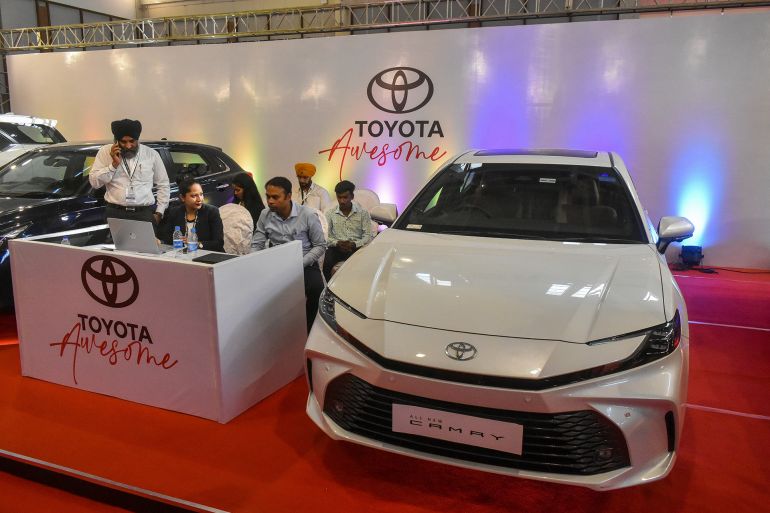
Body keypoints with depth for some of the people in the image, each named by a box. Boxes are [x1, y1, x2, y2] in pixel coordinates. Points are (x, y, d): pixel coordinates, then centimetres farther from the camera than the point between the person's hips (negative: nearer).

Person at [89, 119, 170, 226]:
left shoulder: (151, 154, 7)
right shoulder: (105, 152, 6)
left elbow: (163, 184, 11)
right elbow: (94, 182, 1)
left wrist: (159, 213, 5)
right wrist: (114, 164, -9)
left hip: (145, 214, 0)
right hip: (115, 213, 0)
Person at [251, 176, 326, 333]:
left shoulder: (308, 215, -8)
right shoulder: (265, 215, 1)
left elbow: (320, 245, -3)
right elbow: (256, 245, 6)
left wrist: (300, 264, -16)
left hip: (305, 265, -2)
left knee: (317, 288, -32)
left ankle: (309, 330, -6)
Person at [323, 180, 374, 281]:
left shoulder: (363, 212, 9)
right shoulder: (330, 213, 12)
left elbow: (368, 236, 3)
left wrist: (354, 244, -15)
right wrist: (337, 243, -15)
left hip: (356, 247, -1)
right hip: (336, 247, 1)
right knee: (327, 262, -32)